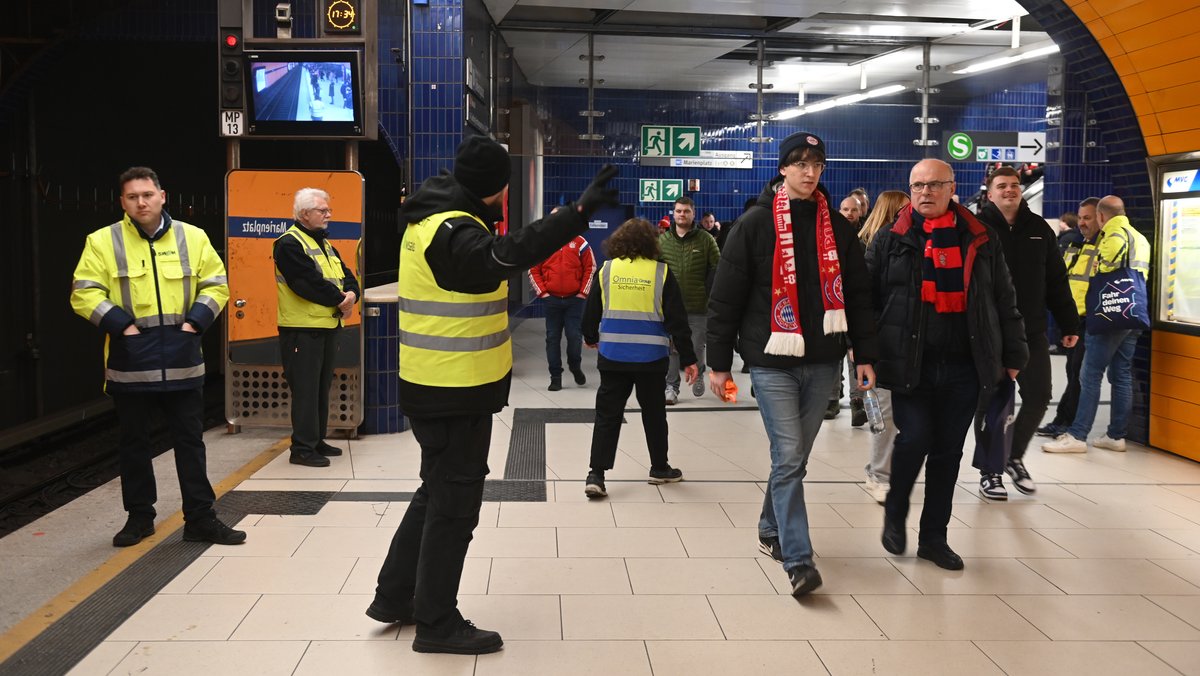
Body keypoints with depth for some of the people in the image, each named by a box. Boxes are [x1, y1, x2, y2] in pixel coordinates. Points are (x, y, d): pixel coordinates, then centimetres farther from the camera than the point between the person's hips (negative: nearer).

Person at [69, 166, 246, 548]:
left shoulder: (192, 237, 4)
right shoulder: (103, 241, -1)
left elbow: (216, 285, 7)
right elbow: (84, 294, -4)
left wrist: (196, 320, -6)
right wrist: (121, 324, -15)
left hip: (182, 364, 1)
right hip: (130, 365, -1)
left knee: (190, 441, 6)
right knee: (134, 444, 11)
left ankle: (200, 518, 14)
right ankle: (139, 517, 25)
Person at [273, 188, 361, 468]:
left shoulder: (324, 243, 18)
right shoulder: (290, 244, -12)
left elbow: (346, 276, 13)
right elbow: (309, 283, -23)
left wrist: (351, 294, -8)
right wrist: (339, 299, -13)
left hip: (328, 327, 9)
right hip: (303, 329, -9)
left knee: (322, 388, 14)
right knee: (305, 389, -6)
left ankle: (316, 441, 24)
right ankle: (302, 448, -1)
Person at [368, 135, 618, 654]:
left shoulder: (432, 218, 11)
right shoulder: (452, 231, -21)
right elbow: (505, 255, -40)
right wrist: (578, 212, -43)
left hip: (436, 387, 10)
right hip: (455, 392, -10)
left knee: (438, 491, 22)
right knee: (454, 502, 2)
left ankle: (395, 596, 33)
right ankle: (437, 623, 15)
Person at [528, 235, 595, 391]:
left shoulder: (580, 243, 1)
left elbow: (591, 267, 3)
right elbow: (533, 270, 5)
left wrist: (583, 292, -2)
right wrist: (542, 292, -4)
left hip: (575, 299, -1)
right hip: (551, 299, 1)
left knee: (574, 335, -5)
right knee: (552, 337, 3)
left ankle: (575, 367, 23)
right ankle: (555, 376, 11)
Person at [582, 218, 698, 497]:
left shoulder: (606, 270, 0)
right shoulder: (661, 272, -4)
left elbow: (592, 311, 8)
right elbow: (677, 319, -4)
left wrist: (590, 337, 29)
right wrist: (688, 359, 1)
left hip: (612, 356, 1)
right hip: (650, 357, -1)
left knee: (607, 415, 6)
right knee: (654, 413, 15)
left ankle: (596, 475, -1)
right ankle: (660, 469, 28)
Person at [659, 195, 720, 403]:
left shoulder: (706, 239, 0)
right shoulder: (662, 240, 4)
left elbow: (716, 267, 2)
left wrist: (706, 291, -3)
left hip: (698, 306, -1)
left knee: (697, 347, 5)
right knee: (671, 348, 1)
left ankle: (698, 374, 33)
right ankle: (671, 387, 10)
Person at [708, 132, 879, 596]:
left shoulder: (837, 226, 8)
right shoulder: (755, 225, -4)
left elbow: (857, 293, 12)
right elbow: (726, 296, -3)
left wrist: (865, 354, 7)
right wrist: (719, 362, -4)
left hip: (822, 361, 4)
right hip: (772, 361, -4)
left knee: (795, 457, 13)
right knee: (789, 458, -9)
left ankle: (772, 530, 32)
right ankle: (798, 561, -8)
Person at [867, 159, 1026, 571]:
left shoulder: (981, 241, 9)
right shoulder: (891, 240, 3)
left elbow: (1004, 302, 13)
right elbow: (865, 297, 3)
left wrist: (1013, 355, 12)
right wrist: (864, 349, -3)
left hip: (964, 367, 3)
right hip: (909, 365, -2)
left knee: (948, 451, 8)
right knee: (914, 438, -12)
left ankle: (934, 537, 21)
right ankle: (895, 514, 16)